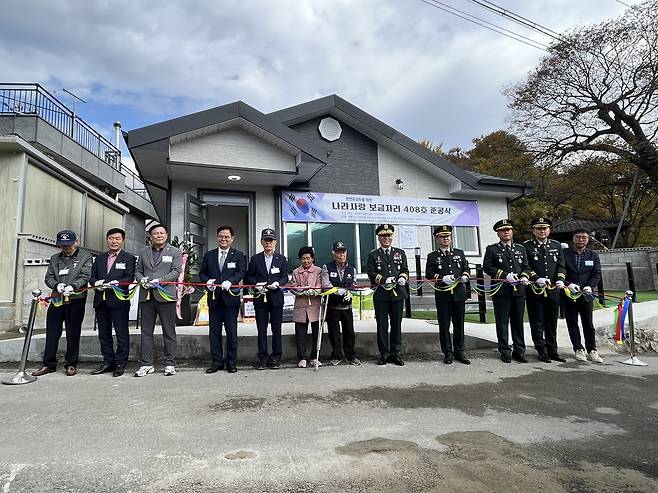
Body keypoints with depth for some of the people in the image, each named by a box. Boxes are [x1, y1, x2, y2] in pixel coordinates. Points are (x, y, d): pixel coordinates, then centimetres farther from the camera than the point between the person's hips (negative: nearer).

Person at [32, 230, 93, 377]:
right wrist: (57, 285, -10)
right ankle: (49, 364, 18)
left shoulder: (85, 257, 4)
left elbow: (85, 277, -6)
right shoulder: (55, 258, 17)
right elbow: (48, 278, 12)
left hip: (76, 300, -4)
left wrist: (72, 286, -22)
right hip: (56, 300, 4)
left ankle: (71, 364, 13)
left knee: (73, 334, 3)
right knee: (52, 333, 7)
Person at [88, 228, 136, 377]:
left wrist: (116, 283, -23)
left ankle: (120, 364, 8)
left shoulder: (128, 258, 2)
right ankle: (108, 362, 23)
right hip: (101, 301, 5)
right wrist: (96, 283, -6)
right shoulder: (100, 258, 18)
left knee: (122, 334, -1)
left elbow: (130, 278, -7)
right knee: (104, 334, 12)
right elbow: (92, 276, 15)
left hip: (119, 300, -5)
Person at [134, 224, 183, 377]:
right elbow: (138, 271, 17)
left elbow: (176, 271, -5)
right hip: (146, 297, 4)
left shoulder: (175, 252, 5)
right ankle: (146, 364, 15)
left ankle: (170, 364, 11)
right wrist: (142, 280, -5)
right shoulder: (144, 252, 16)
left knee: (169, 332, 2)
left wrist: (159, 280, -16)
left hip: (165, 296, -3)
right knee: (146, 332, 7)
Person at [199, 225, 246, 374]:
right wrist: (207, 281, -8)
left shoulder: (238, 255, 4)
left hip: (230, 297, -3)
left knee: (231, 331, 3)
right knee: (214, 331, 6)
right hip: (214, 298, 3)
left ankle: (231, 362, 14)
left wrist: (230, 281, -23)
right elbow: (202, 273, 13)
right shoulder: (209, 255, 13)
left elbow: (241, 272, -6)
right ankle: (217, 362, 16)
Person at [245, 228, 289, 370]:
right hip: (260, 298, 0)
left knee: (276, 330, 4)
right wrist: (256, 284, -11)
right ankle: (263, 358, 13)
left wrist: (278, 283, -16)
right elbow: (248, 277, 7)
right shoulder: (255, 259, 8)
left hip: (276, 298, 0)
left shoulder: (282, 259, 8)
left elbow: (285, 277, 4)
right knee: (261, 330, 4)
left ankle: (276, 357, 14)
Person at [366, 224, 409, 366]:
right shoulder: (373, 255, 6)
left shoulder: (400, 253, 14)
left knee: (396, 324, 6)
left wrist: (403, 278, -10)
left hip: (397, 294, 2)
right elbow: (371, 273, -2)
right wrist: (384, 280, -16)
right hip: (380, 295, -2)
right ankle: (384, 354, 13)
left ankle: (395, 353, 17)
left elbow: (405, 270, 12)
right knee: (382, 325, 3)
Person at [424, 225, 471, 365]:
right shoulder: (432, 256, 6)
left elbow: (466, 268, 13)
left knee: (459, 325, 8)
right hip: (442, 296, -2)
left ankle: (459, 352, 19)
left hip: (459, 294, 2)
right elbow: (429, 274, -2)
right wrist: (442, 278, -17)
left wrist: (465, 276, -9)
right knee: (444, 326, 2)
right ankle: (448, 353, 13)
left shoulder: (459, 253, 16)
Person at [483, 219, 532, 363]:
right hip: (501, 291, -3)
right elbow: (487, 267, -4)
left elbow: (526, 267, 15)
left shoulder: (520, 249, 16)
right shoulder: (491, 249, 4)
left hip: (519, 290, 3)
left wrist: (525, 276, -7)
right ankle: (504, 351, 12)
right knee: (502, 322, 2)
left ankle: (519, 350, 19)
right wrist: (505, 275, -13)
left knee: (518, 321, 9)